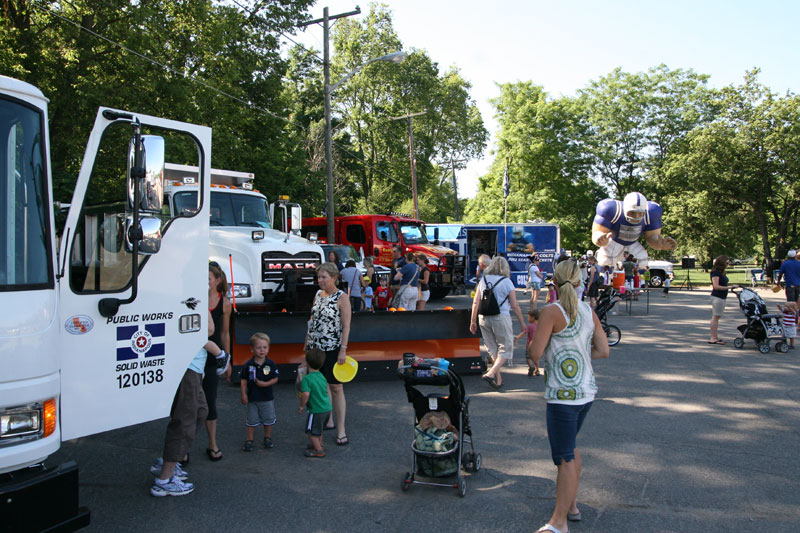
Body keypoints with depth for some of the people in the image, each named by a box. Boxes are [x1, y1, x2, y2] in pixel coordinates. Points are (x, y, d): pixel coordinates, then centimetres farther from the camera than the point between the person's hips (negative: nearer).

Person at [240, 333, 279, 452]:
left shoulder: (271, 364, -8)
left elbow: (275, 379, -4)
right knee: (252, 420, 8)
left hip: (267, 398, 1)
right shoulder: (248, 365, -8)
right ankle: (250, 440, 22)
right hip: (252, 397, 0)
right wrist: (244, 394, -6)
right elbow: (243, 380, -2)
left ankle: (267, 438, 31)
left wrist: (265, 384, -20)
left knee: (268, 419, 12)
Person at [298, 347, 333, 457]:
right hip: (327, 408, 8)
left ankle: (318, 450, 16)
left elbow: (306, 394, -28)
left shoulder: (307, 379, -19)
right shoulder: (322, 376, 6)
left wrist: (301, 406, -12)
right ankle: (319, 444, 41)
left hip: (316, 411, -8)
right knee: (318, 430, 28)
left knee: (312, 431, 9)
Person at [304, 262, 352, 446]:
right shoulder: (318, 294, 9)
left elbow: (346, 326, -13)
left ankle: (341, 430, 3)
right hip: (315, 347, 7)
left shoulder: (341, 298, -11)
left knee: (336, 388, -2)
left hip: (332, 349, -7)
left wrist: (343, 350, -18)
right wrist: (307, 342, 17)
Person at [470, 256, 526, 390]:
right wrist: (522, 323, 4)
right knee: (506, 348, 4)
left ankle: (498, 379, 18)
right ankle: (490, 374, -14)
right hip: (501, 318, -5)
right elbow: (515, 305, -4)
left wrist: (473, 321, 12)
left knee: (492, 349, 14)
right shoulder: (506, 282, -4)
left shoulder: (483, 280, 7)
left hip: (484, 318, 5)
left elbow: (476, 302, 5)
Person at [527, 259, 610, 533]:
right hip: (587, 390, 7)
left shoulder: (552, 311, -15)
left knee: (565, 457, -2)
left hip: (563, 395, -7)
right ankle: (571, 505, 34)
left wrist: (532, 335, 4)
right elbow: (603, 351, 8)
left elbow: (535, 353, -16)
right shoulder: (589, 311, 5)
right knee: (569, 449, 23)